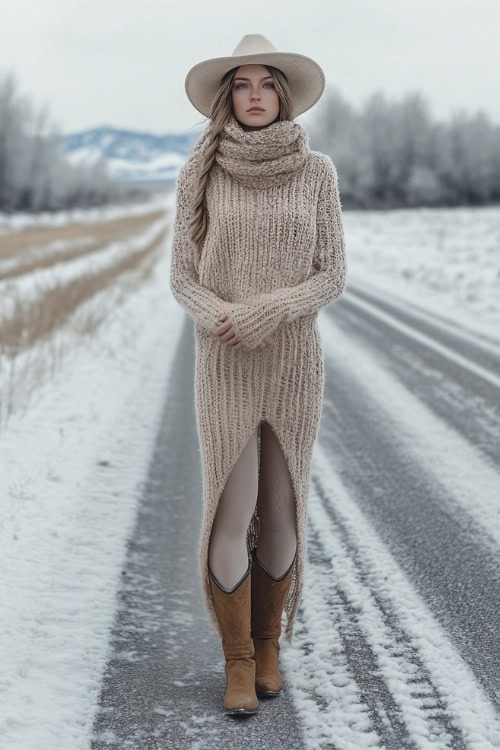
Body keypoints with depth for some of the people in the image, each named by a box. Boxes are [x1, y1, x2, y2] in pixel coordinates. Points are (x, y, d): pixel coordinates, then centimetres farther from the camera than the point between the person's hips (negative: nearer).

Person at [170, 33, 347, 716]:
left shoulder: (317, 172, -2)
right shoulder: (201, 172, -2)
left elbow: (332, 278, -4)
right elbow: (183, 280, -1)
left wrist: (267, 313, -21)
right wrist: (221, 322, -22)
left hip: (295, 363, 1)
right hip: (225, 368, -1)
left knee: (280, 517, 7)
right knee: (230, 519, -4)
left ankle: (267, 642, 28)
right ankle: (238, 663, 14)